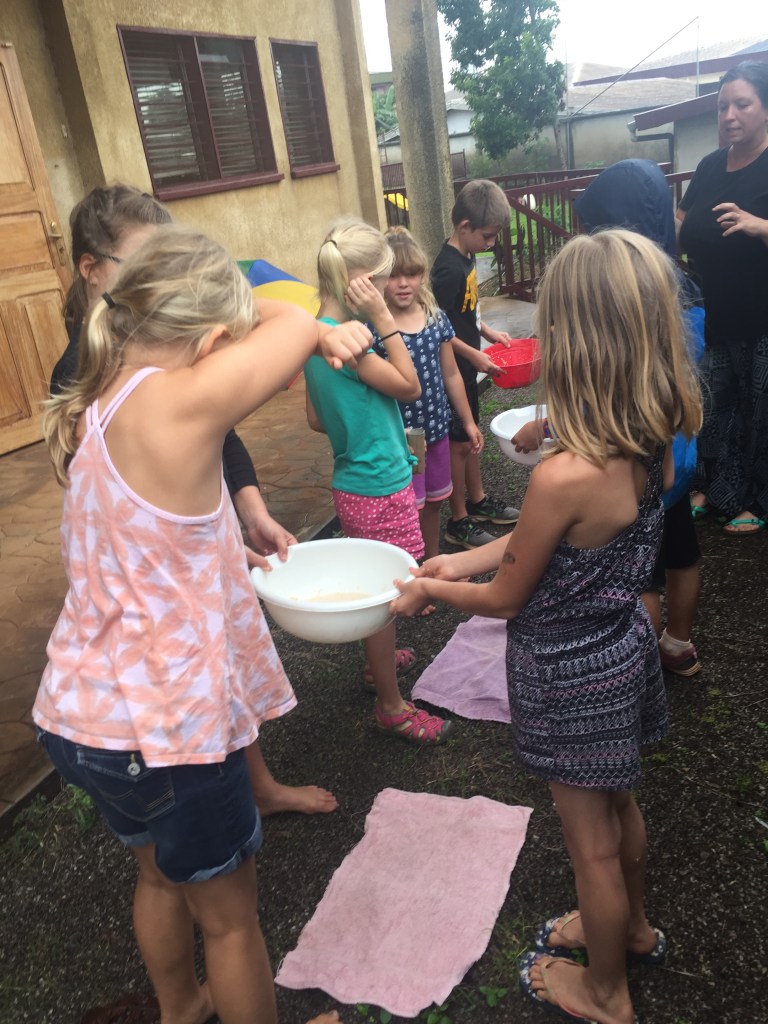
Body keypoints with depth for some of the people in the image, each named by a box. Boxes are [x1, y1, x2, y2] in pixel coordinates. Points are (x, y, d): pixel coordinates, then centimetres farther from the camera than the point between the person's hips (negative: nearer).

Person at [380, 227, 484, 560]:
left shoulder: (436, 318, 1)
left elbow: (450, 374, 10)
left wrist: (468, 422, 15)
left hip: (436, 427, 6)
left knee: (433, 501, 21)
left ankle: (433, 561, 41)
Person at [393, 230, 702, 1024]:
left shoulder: (564, 476, -35)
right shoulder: (652, 446, -11)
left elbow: (506, 599, -19)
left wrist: (426, 589, -1)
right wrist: (467, 559, 6)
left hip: (570, 676, -7)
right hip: (623, 644, 7)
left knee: (592, 844, 17)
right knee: (619, 807, 30)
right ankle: (632, 928, 57)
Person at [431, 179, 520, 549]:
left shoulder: (465, 257, 7)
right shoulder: (449, 269, -23)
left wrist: (488, 331, 10)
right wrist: (474, 355, -20)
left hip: (465, 366, 10)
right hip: (452, 367, -10)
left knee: (469, 435, 20)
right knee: (459, 442, 0)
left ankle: (477, 500, 36)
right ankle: (459, 522, 12)